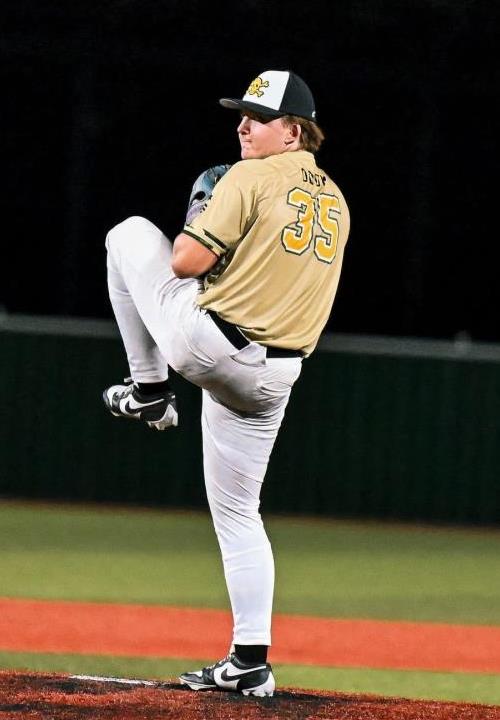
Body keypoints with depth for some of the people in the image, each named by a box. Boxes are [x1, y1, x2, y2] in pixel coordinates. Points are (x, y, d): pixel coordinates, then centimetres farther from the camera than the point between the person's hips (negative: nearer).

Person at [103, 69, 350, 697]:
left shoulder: (250, 178, -9)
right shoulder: (335, 203, 15)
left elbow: (187, 261, -13)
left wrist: (199, 220, 8)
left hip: (205, 338, -7)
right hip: (272, 374, 7)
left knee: (129, 233, 16)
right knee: (237, 512, 16)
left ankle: (149, 390, 18)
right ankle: (251, 662, 7)